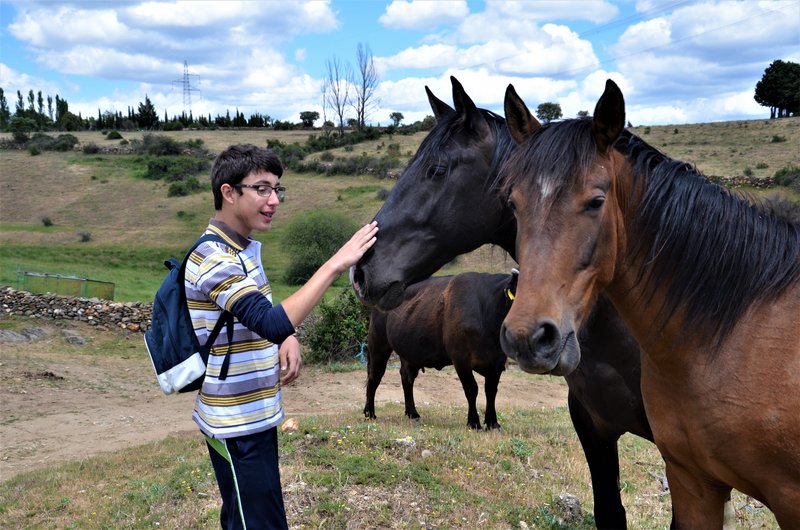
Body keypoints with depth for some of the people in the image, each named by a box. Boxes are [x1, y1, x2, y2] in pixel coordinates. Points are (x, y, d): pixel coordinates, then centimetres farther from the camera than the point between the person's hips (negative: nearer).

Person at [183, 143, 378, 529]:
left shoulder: (243, 248, 7)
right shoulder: (215, 258, -22)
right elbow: (272, 324, -34)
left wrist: (287, 338, -3)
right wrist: (335, 265, -35)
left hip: (251, 416, 9)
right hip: (238, 425, -9)